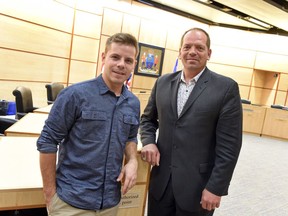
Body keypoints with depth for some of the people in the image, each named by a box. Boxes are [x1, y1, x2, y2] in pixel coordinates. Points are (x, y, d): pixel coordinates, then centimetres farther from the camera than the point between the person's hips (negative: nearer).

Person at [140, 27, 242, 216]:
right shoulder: (163, 82, 5)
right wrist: (148, 142, -4)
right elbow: (148, 118, 16)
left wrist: (216, 188, -11)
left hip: (198, 185, -3)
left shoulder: (226, 88, -7)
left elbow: (229, 144, -9)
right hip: (161, 181, 4)